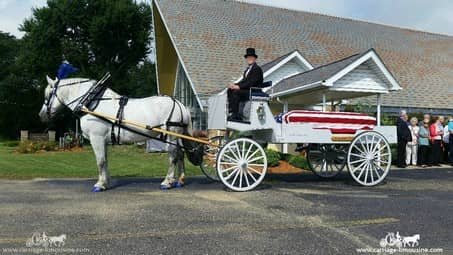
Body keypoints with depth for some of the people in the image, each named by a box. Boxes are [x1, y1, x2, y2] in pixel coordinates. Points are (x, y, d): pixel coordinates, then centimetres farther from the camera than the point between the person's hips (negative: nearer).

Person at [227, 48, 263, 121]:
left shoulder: (257, 69, -9)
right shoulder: (248, 69, 21)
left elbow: (251, 82, -19)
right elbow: (244, 81, 18)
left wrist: (239, 87, -23)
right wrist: (235, 85, -1)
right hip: (247, 90, 10)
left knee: (236, 92, -27)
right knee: (230, 90, -2)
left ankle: (235, 115, -25)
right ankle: (231, 111, -11)